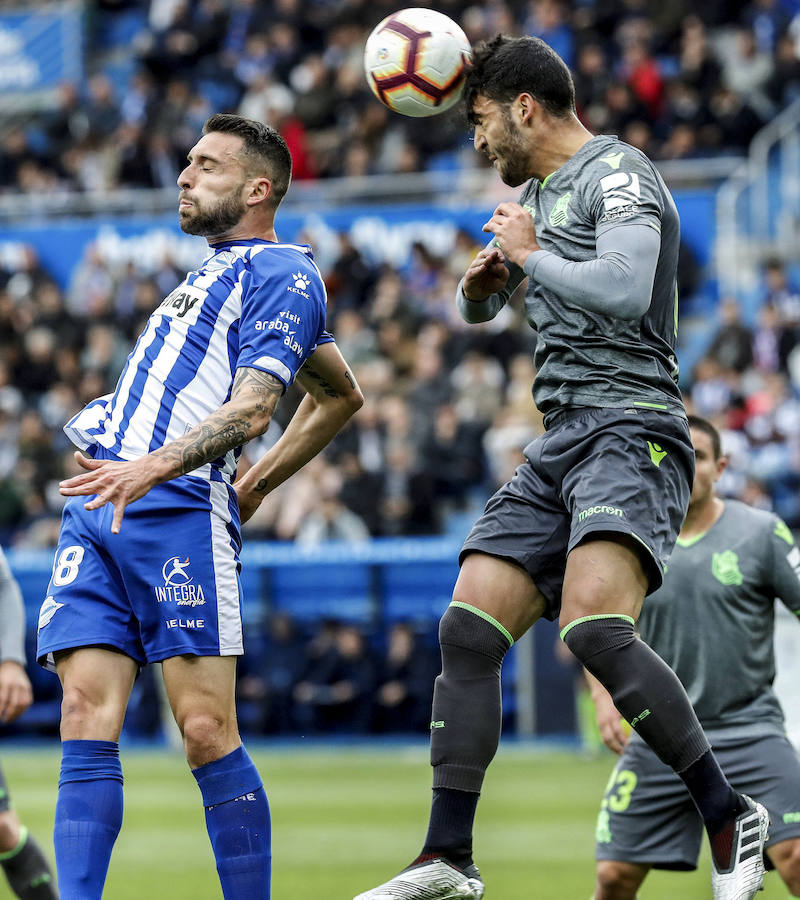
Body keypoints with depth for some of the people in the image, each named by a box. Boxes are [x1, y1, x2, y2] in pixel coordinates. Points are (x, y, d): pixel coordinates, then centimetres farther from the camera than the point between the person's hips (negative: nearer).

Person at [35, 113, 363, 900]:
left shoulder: (281, 273, 1)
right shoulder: (215, 272, 29)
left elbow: (253, 406, -13)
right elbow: (340, 396, 38)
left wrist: (156, 465, -28)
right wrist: (255, 487, 33)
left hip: (177, 511, -8)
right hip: (98, 511, 8)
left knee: (206, 732, -11)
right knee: (86, 724, -5)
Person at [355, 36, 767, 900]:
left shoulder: (618, 174, -5)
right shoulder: (535, 194, 24)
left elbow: (624, 291, -23)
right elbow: (479, 309, 37)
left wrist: (529, 253, -8)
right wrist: (480, 285, 13)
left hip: (628, 431, -9)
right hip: (557, 445, 9)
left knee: (593, 628, -28)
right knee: (467, 632, -2)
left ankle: (730, 817, -19)